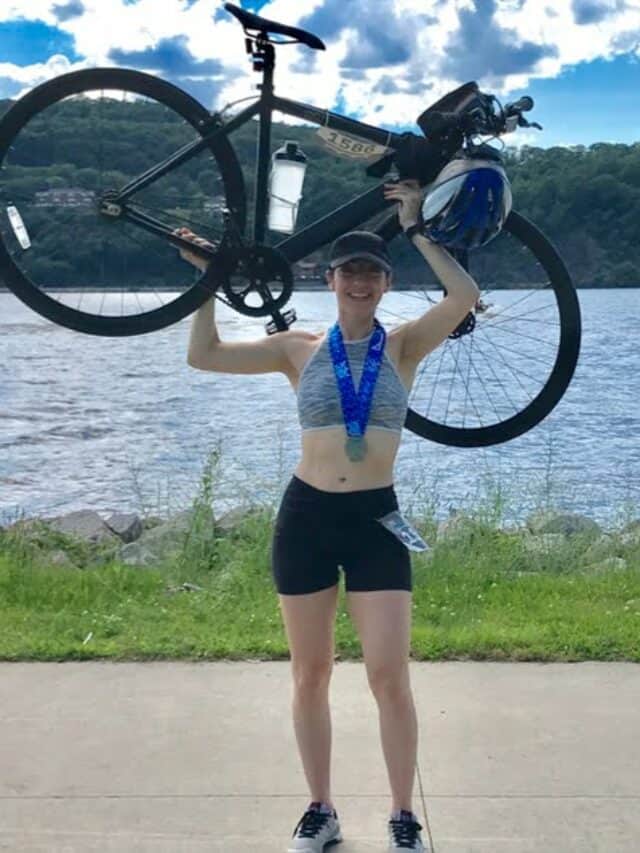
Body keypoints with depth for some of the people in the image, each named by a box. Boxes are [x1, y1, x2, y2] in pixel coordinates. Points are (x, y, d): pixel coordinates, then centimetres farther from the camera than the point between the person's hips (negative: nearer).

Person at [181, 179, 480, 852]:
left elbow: (465, 296, -15)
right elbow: (204, 356, -1)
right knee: (310, 675, 10)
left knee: (390, 678, -3)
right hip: (305, 516, 2)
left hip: (376, 519, -1)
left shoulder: (403, 346, 1)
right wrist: (209, 278, -2)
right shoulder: (300, 349, 4)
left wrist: (414, 228, -9)